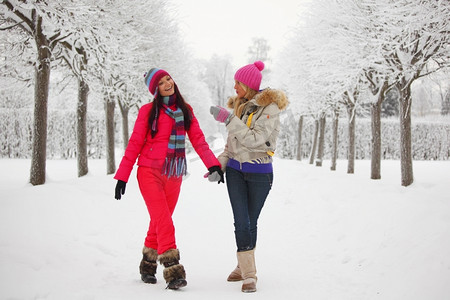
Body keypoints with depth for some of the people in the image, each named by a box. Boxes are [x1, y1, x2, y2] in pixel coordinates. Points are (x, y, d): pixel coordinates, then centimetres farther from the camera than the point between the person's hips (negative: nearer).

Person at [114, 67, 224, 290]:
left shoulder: (186, 110, 10)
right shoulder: (148, 111, -1)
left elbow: (198, 140, 3)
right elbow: (135, 144, 0)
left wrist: (213, 164, -11)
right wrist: (122, 176, -4)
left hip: (174, 176, 4)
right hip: (150, 173, -4)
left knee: (159, 222, 10)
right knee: (164, 221, -15)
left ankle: (148, 265, 27)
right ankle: (173, 271, -19)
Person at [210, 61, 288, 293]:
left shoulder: (270, 108, -13)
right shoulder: (239, 105, 7)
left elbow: (255, 139, -24)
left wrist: (228, 119, -25)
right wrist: (219, 164, 3)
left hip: (259, 173, -4)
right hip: (235, 170, 4)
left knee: (251, 222, 6)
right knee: (241, 222, -5)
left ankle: (245, 266, 23)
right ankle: (247, 273, 0)